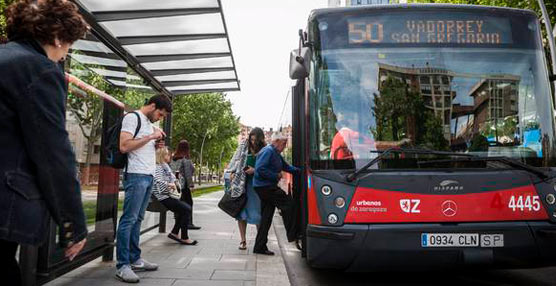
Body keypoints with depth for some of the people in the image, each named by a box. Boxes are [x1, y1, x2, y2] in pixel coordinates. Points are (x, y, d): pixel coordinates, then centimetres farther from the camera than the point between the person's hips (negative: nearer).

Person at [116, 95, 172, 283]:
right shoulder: (132, 118, -5)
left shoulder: (150, 123, 21)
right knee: (129, 220, -6)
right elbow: (124, 146, -15)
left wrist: (156, 145, 8)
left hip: (149, 176, 9)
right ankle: (122, 266, -2)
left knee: (137, 219, 11)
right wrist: (150, 137, -13)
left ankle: (135, 260, 18)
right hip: (136, 175, -9)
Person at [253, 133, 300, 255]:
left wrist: (299, 171, 13)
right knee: (287, 203, -8)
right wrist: (276, 176, -18)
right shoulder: (268, 151, -13)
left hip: (268, 187, 10)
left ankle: (260, 247, 14)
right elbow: (260, 169, -23)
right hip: (264, 186, -10)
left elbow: (286, 166, 26)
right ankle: (292, 235, 0)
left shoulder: (276, 154, 20)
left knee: (266, 217, 10)